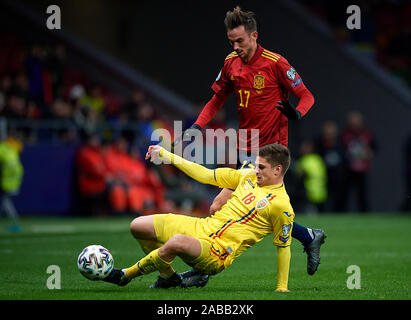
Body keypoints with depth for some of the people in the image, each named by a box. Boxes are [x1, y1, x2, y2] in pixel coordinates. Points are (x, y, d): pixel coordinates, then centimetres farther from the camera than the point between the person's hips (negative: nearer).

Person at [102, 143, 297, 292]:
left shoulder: (281, 206, -11)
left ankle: (127, 275, -17)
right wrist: (167, 156, 10)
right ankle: (170, 277, 13)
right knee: (137, 226, 1)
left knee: (177, 242, -39)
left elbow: (283, 247, -4)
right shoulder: (249, 176, 8)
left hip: (217, 254, -8)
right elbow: (206, 176, 12)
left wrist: (281, 288, -5)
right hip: (202, 227, 8)